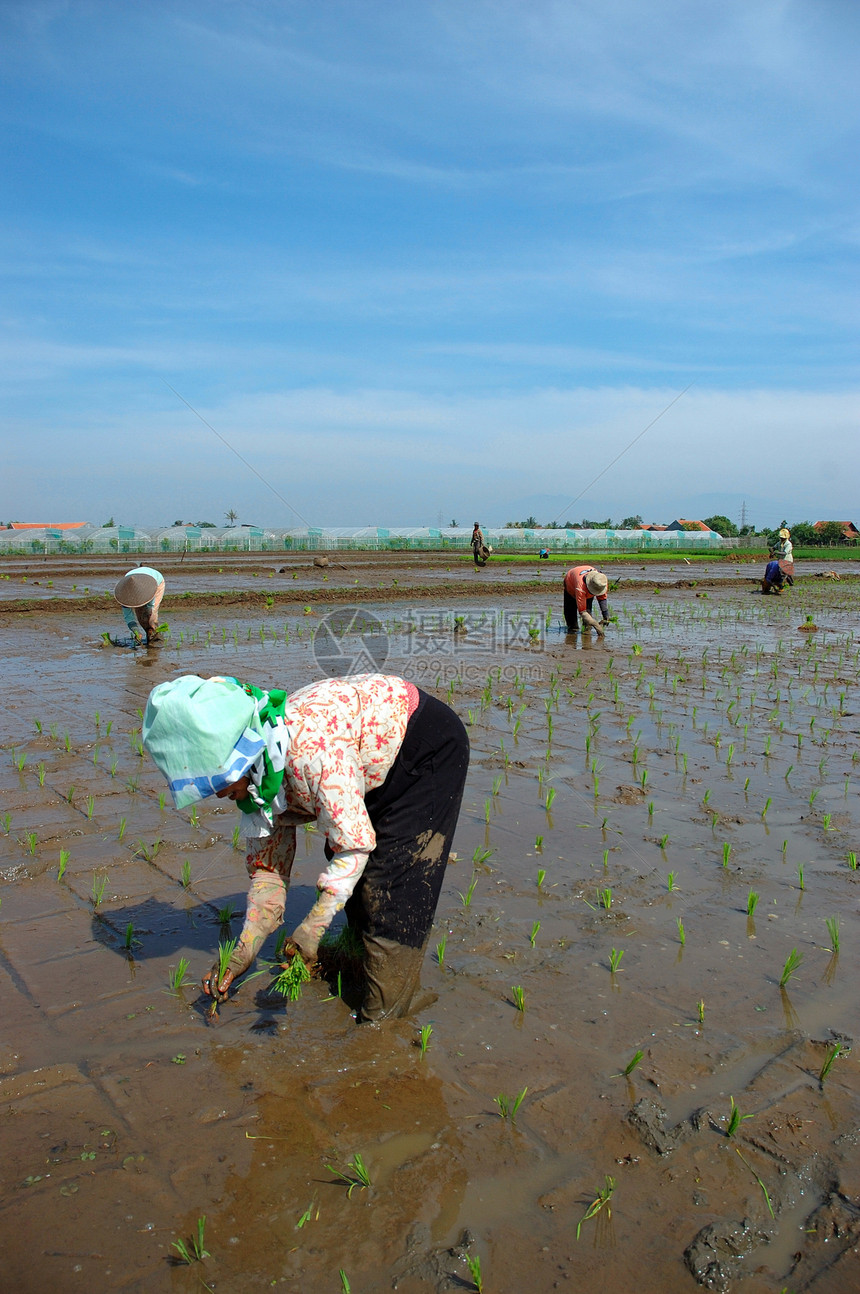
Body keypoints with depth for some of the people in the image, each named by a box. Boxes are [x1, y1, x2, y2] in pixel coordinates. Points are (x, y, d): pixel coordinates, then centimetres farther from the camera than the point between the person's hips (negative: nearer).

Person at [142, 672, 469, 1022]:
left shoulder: (310, 748, -37)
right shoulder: (253, 776, -8)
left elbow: (355, 842, -30)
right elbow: (268, 866, 0)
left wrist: (313, 926, -30)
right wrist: (241, 955, -4)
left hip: (431, 745, -8)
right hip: (387, 760, 8)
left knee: (392, 879, -10)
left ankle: (386, 1012, 2)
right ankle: (360, 962, 30)